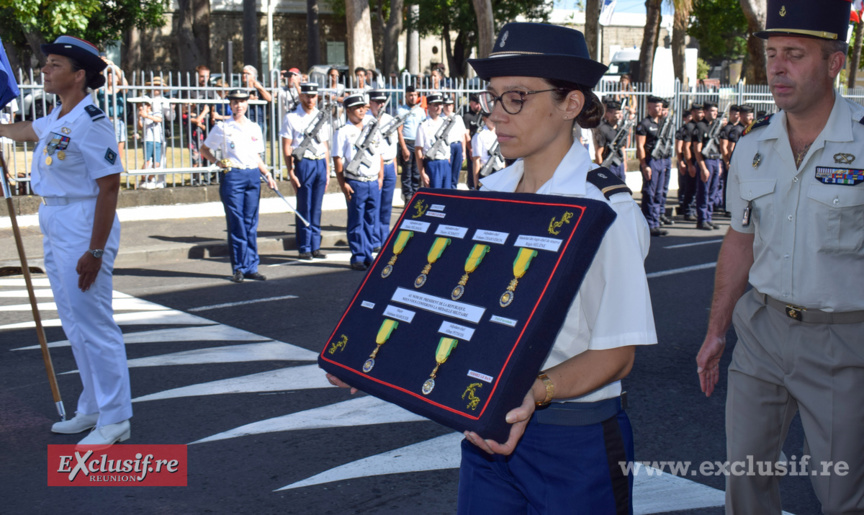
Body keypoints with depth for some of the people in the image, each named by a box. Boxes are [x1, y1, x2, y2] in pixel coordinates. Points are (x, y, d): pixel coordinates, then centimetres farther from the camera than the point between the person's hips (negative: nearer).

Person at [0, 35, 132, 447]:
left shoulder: (91, 122, -17)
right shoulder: (56, 119, 10)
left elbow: (109, 186, -21)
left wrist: (95, 251, -24)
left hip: (83, 227, -10)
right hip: (54, 228, 10)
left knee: (93, 326, -4)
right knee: (74, 326, 17)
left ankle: (114, 420, 7)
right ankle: (92, 410, 30)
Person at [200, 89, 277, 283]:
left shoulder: (254, 128, 13)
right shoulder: (222, 128, 2)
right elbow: (204, 150, 8)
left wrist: (267, 175, 8)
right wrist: (217, 162, -9)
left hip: (253, 176, 4)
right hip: (232, 176, -4)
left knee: (251, 224, 5)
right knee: (236, 224, -3)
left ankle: (251, 267, 11)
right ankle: (239, 268, 5)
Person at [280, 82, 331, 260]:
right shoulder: (292, 118, 0)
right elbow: (286, 147, -3)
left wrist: (327, 171, 14)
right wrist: (291, 173, -10)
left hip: (321, 163, 4)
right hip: (303, 163, -4)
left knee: (317, 209, 7)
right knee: (304, 208, -1)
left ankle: (315, 246, 14)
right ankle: (304, 248, 6)